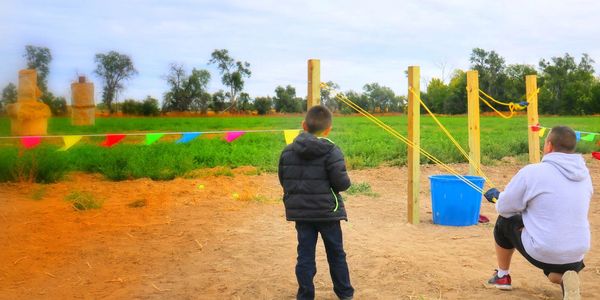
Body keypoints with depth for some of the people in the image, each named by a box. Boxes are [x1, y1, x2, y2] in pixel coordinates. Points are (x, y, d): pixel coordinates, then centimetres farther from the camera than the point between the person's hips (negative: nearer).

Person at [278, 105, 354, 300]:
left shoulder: (288, 151, -1)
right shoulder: (331, 150, -14)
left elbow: (283, 180, 6)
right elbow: (341, 182, -18)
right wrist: (346, 181, 4)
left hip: (300, 212, 3)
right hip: (327, 211, -2)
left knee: (305, 255, 10)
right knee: (336, 254, 14)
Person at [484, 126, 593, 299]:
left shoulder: (532, 172, -16)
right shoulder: (585, 174, 3)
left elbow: (504, 208, -6)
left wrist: (497, 196, 16)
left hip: (541, 252, -5)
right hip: (576, 255, 5)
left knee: (505, 222, 21)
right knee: (554, 274, 37)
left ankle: (502, 277, 32)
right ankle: (565, 278, 1)